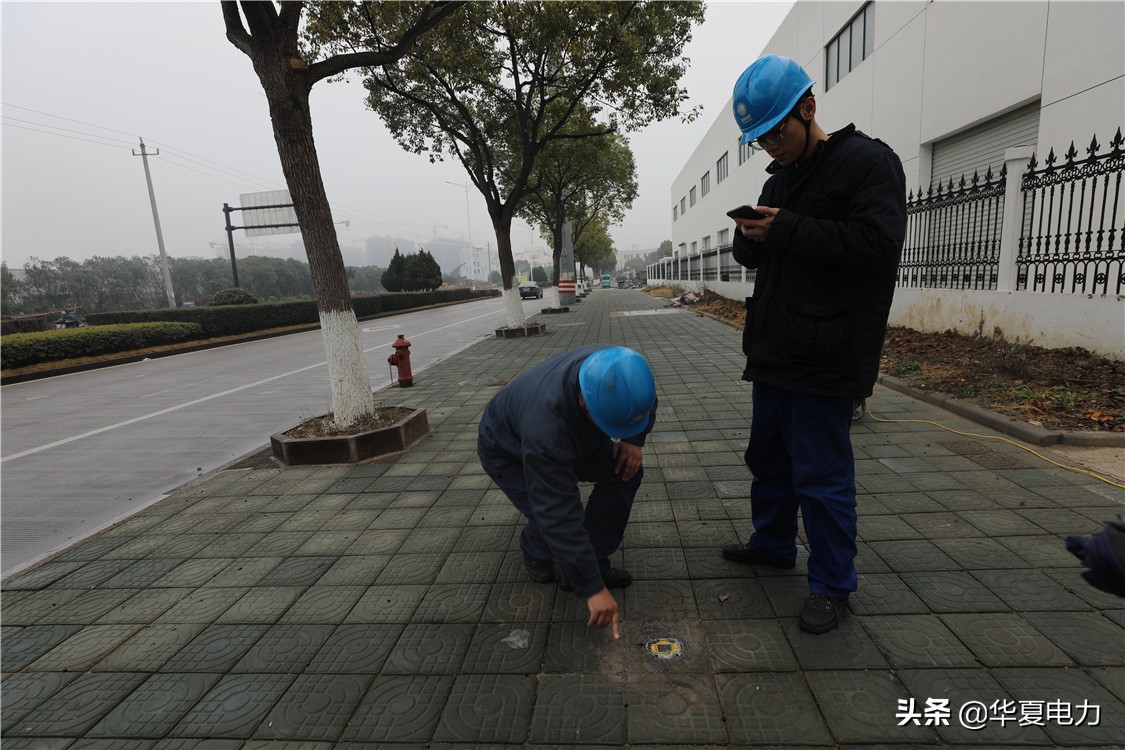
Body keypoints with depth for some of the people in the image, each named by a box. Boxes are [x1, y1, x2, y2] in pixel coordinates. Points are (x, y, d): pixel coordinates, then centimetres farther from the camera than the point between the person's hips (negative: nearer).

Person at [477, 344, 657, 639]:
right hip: (507, 451, -5)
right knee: (552, 517, -24)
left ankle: (593, 563, 1)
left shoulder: (612, 368, -28)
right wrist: (593, 588, -36)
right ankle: (535, 551, 14)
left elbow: (647, 403, -3)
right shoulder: (546, 426, -46)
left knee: (625, 471, -12)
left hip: (569, 436, 6)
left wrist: (633, 439, -20)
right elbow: (560, 516, -41)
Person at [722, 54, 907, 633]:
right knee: (768, 456, 19)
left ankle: (832, 583, 17)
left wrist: (787, 231, -21)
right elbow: (752, 255, 20)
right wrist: (749, 237, -4)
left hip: (825, 362, -8)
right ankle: (773, 543, 38)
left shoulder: (868, 162, -8)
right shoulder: (780, 180, 17)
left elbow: (879, 243, -21)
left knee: (822, 474, -1)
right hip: (775, 355, 9)